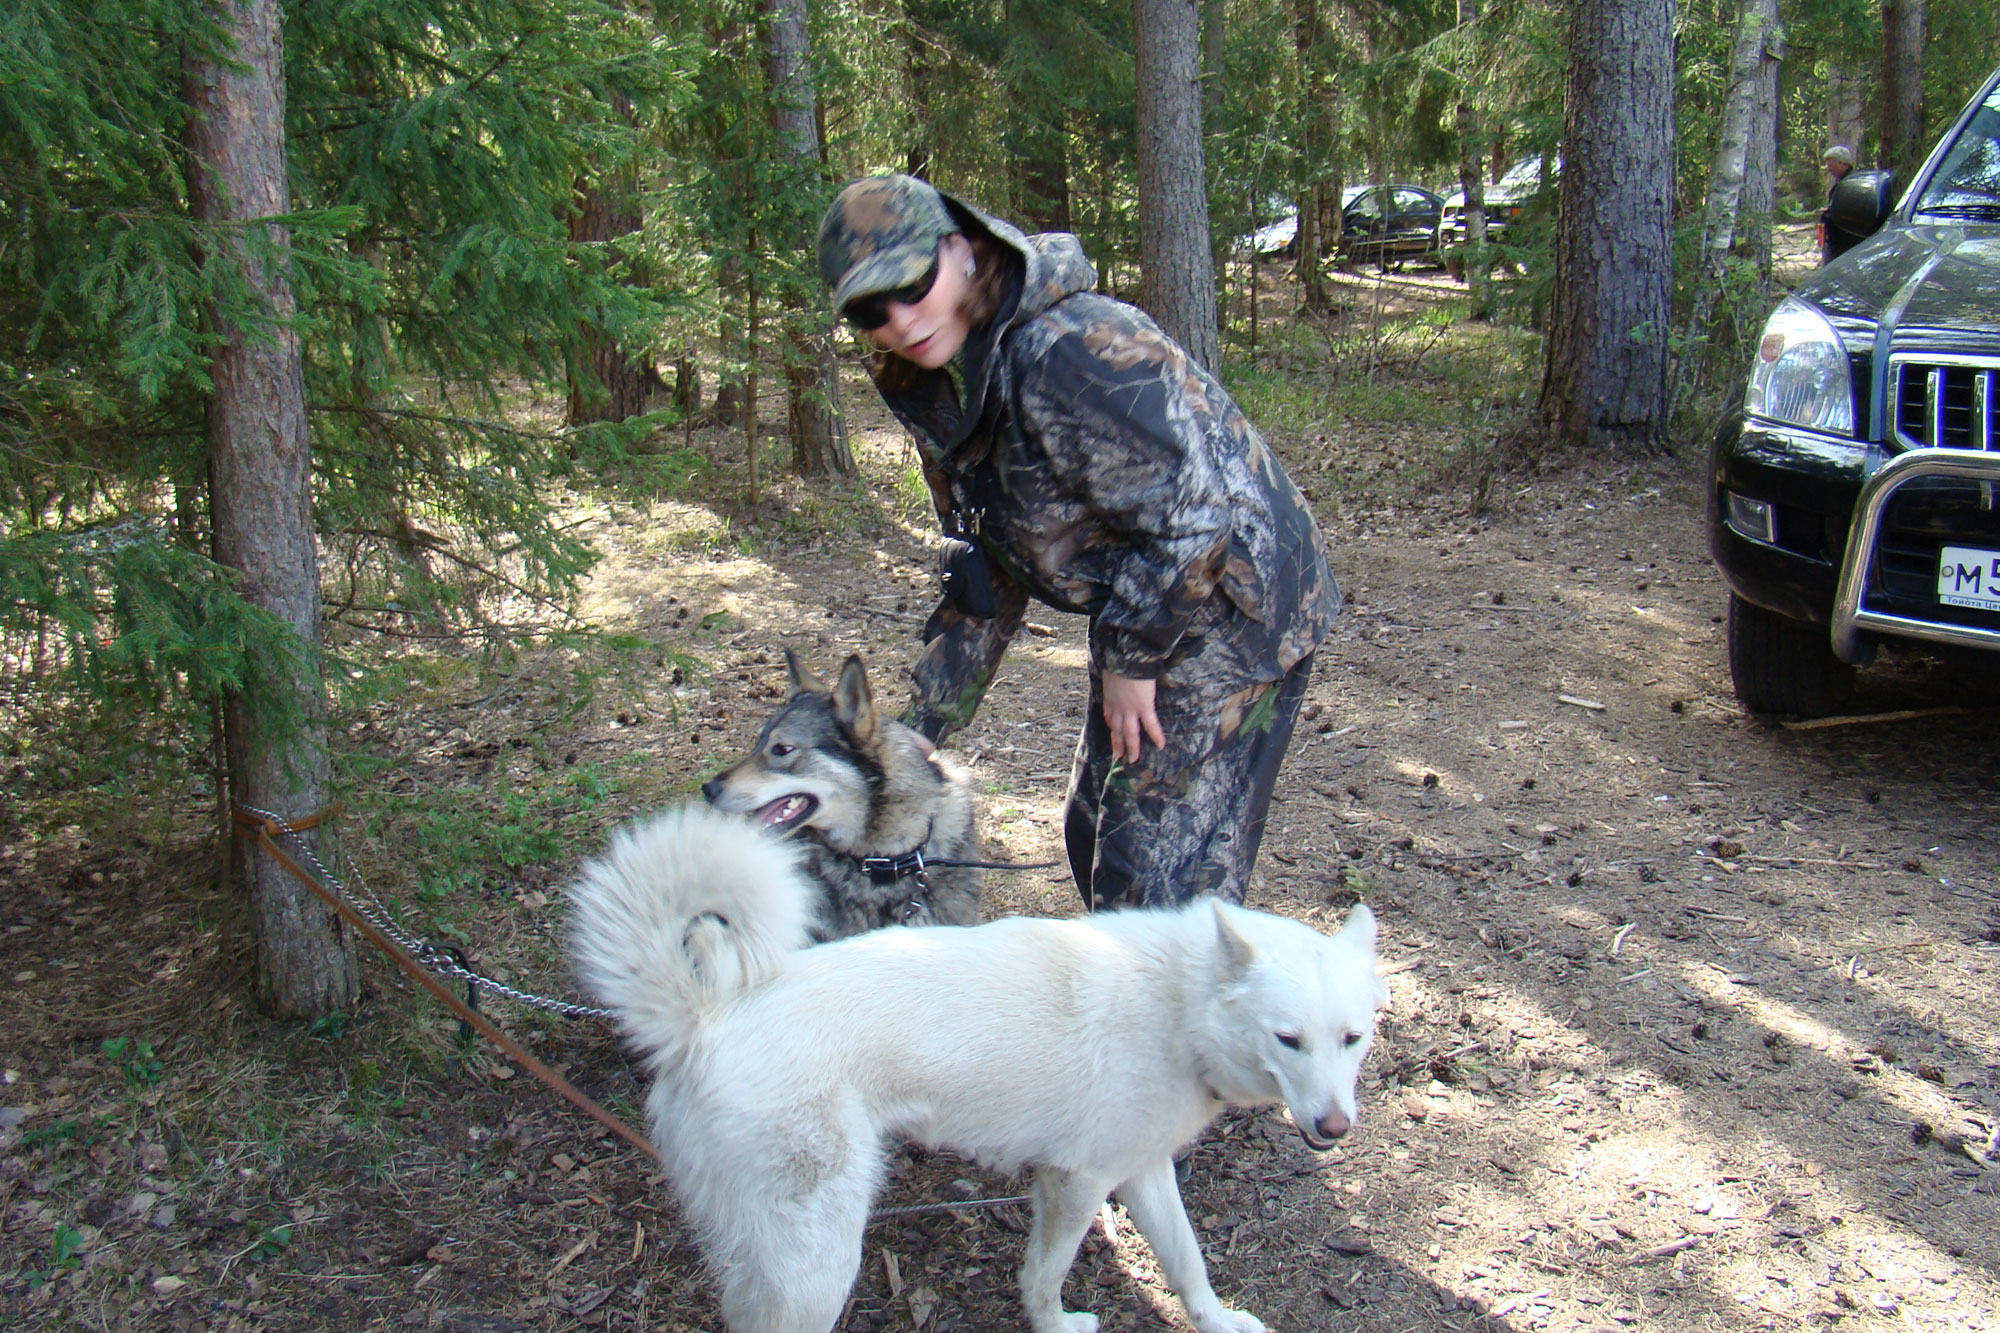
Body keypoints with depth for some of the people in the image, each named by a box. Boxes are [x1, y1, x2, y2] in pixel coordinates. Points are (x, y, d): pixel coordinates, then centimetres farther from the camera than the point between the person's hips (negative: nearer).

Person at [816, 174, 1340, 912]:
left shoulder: (1067, 353, -28)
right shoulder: (940, 392, 2)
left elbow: (1190, 515, -27)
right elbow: (987, 575, 10)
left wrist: (1131, 660, -15)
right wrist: (921, 723, 8)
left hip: (1237, 599, -9)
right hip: (1140, 614, 10)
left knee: (1159, 859, -7)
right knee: (1096, 831, 18)